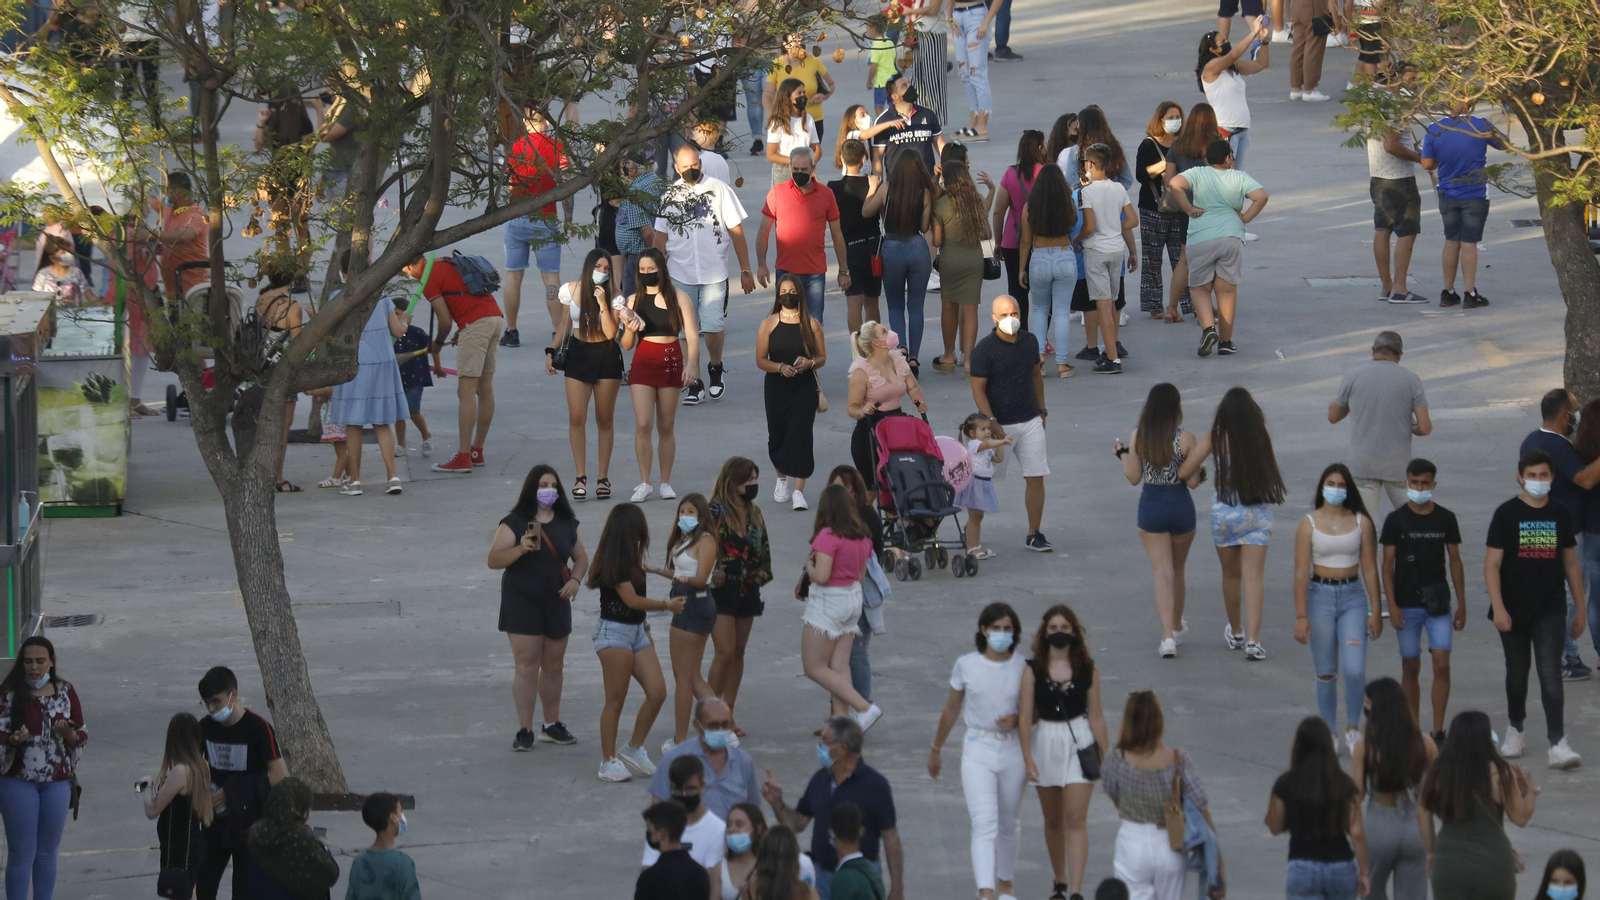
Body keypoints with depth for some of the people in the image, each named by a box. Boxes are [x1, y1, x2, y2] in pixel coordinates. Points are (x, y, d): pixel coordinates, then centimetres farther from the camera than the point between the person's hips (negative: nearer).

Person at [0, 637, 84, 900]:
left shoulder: (65, 691, 2)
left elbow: (80, 738, 5)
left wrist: (67, 733, -17)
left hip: (57, 782, 3)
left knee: (47, 853, 11)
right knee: (21, 854, 0)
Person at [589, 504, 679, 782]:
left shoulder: (629, 559, 14)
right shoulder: (615, 561, -15)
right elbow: (632, 600, -18)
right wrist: (667, 605, -7)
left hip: (636, 631, 9)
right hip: (614, 632, -9)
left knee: (657, 692, 1)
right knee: (615, 700, -4)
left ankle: (634, 749, 15)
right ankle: (609, 761, 3)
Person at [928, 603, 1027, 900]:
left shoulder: (1023, 667, -1)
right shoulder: (966, 666, -3)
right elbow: (951, 710, 9)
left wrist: (1017, 719, -14)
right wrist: (936, 749, 17)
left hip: (1012, 750, 2)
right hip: (978, 751, -2)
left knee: (1009, 823, 15)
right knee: (984, 824, -14)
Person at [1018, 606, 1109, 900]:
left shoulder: (1087, 670, -2)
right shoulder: (1033, 671, -3)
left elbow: (1096, 716, 2)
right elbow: (1025, 715, -6)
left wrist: (1107, 757, 3)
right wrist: (1027, 757, -15)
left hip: (1079, 743, -2)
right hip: (1045, 742, 2)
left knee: (1076, 820, -9)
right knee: (1053, 820, 14)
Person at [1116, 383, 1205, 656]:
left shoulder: (1137, 438, -7)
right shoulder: (1185, 439, -12)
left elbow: (1134, 477, -3)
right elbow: (1192, 482, -10)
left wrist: (1122, 455, 13)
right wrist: (1202, 474, 12)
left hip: (1150, 507, 0)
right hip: (1180, 505, 0)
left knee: (1163, 572, 2)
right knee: (1177, 570, 21)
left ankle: (1168, 636, -12)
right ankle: (1177, 627, 39)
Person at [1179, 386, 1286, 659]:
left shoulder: (1216, 438, -9)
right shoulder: (1261, 438, -5)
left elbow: (1184, 472, -8)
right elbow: (1275, 473, 6)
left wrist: (1198, 472, 14)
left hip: (1225, 511, 0)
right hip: (1258, 511, 0)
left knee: (1231, 574, 18)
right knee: (1254, 575, -1)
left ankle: (1235, 633, 33)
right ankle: (1253, 639, -12)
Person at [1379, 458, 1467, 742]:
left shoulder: (1445, 519, 3)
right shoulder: (1396, 520, -2)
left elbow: (1455, 561, 9)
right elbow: (1387, 565, -2)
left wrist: (1461, 603, 7)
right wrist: (1391, 605, -9)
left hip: (1438, 602, 1)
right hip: (1407, 604, -1)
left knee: (1442, 665, -10)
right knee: (1410, 668, 5)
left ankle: (1438, 731, -7)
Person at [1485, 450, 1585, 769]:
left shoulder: (1560, 515, 5)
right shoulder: (1507, 514, -5)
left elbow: (1571, 564, 12)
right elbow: (1491, 565, -7)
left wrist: (1581, 607, 11)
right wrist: (1498, 608, -16)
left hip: (1550, 611, 1)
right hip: (1514, 610, -1)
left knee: (1551, 675, -9)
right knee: (1517, 672, 14)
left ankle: (1558, 744, -16)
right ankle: (1514, 730, 34)